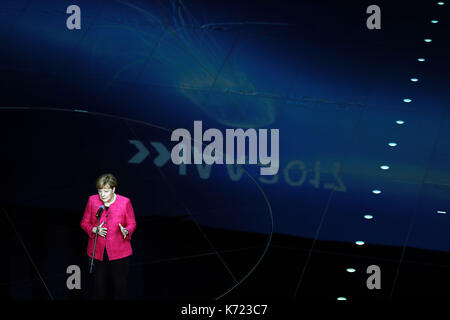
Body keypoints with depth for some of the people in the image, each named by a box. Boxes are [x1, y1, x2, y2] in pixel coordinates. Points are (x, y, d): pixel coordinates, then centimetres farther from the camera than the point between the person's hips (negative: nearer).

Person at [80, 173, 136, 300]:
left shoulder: (125, 202, -8)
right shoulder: (92, 200, -4)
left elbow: (132, 224, 1)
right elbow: (84, 223, 5)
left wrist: (126, 231, -22)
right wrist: (94, 230, -16)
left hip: (119, 252, -2)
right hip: (97, 251, 2)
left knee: (120, 284, 5)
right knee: (99, 284, 10)